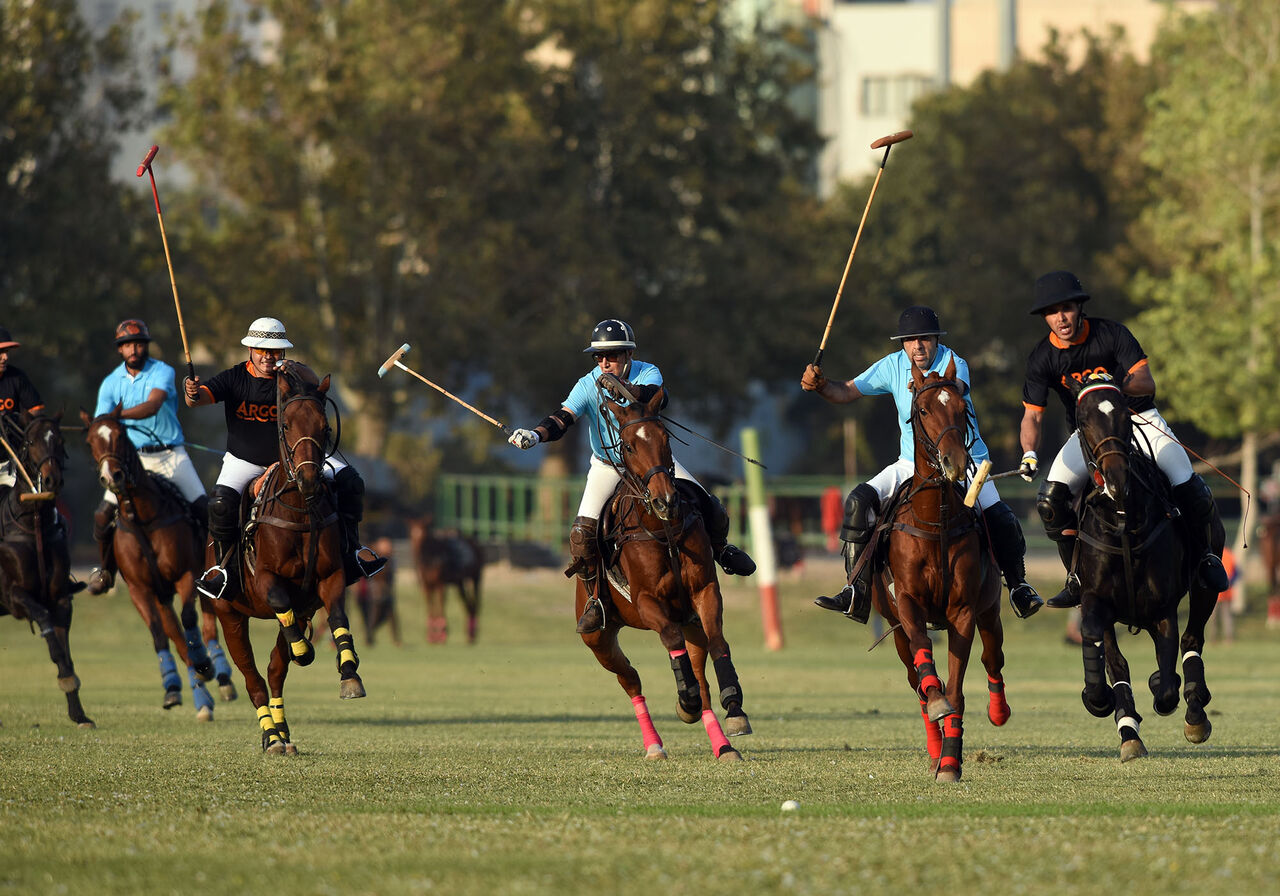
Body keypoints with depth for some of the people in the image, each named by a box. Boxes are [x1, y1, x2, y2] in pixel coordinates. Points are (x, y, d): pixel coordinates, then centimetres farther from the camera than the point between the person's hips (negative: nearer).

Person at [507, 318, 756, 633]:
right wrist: (535, 435, -50)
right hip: (607, 467, 0)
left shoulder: (647, 374, -18)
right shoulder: (588, 385, -17)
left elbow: (656, 395, -41)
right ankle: (595, 599, 0)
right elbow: (562, 418, -29)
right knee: (582, 533, -19)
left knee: (708, 506, -8)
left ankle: (720, 549, 26)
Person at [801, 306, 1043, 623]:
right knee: (859, 502, -14)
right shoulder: (894, 365, -2)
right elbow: (846, 392, 2)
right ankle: (857, 594, -10)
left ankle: (1018, 586, 7)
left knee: (1001, 519, -22)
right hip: (913, 464, 4)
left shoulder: (954, 365, -16)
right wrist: (819, 384, -18)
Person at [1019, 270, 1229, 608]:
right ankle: (1078, 577, -3)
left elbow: (1147, 383, -19)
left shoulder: (1111, 333, -16)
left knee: (1189, 488, -19)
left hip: (1138, 418, -2)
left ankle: (1205, 554, 9)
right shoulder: (1043, 358, -10)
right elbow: (1033, 414, -10)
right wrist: (1029, 454, -30)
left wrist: (1117, 384, -41)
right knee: (1050, 500, -19)